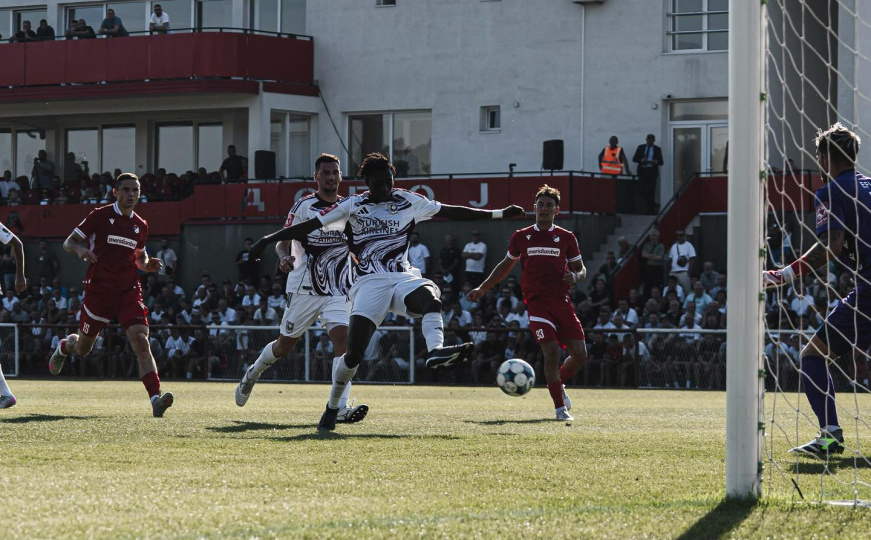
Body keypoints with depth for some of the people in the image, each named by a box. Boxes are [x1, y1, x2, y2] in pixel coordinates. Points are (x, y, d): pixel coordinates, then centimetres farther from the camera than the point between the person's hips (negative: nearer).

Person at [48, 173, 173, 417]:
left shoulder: (140, 225, 9)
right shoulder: (100, 216, -5)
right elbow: (68, 243, -1)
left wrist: (148, 265, 2)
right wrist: (80, 249, -24)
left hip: (129, 292, 2)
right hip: (98, 291, -2)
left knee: (141, 342, -18)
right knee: (82, 349, 12)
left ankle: (155, 399, -28)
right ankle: (64, 346, 50)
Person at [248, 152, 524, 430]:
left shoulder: (408, 202, 11)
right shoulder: (353, 206, 5)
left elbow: (450, 211, 15)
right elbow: (309, 226, 5)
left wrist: (499, 213, 14)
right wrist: (267, 240, -1)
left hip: (402, 278, 2)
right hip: (369, 282, -2)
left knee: (430, 297, -35)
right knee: (354, 352, -13)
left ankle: (436, 351, -59)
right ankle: (332, 408, 6)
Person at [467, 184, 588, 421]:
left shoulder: (566, 238, 8)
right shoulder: (521, 237, 9)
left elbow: (580, 268, 16)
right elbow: (506, 265, 22)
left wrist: (575, 276, -8)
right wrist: (482, 289, 19)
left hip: (562, 301, 2)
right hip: (537, 302, -2)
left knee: (580, 354, -5)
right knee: (551, 352, -17)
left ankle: (558, 383, 26)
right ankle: (559, 406, -9)